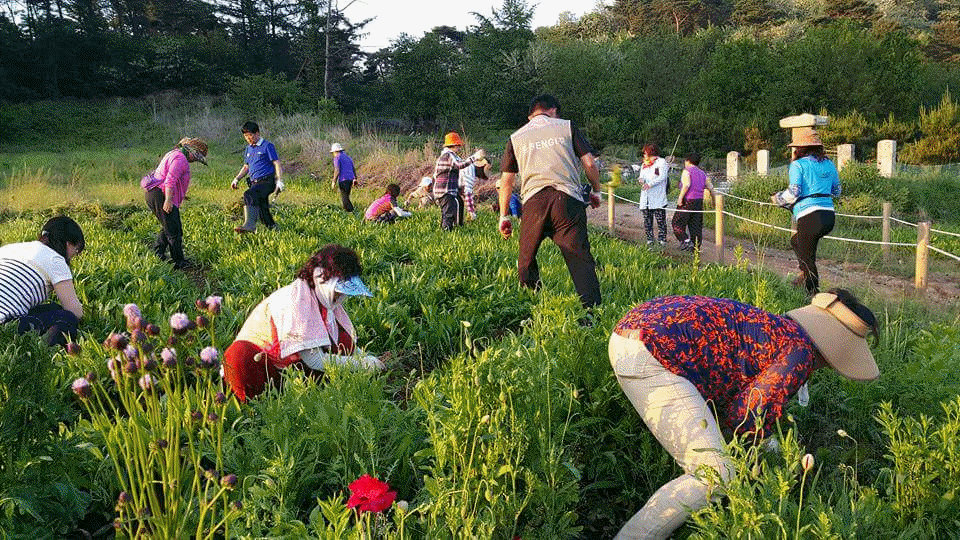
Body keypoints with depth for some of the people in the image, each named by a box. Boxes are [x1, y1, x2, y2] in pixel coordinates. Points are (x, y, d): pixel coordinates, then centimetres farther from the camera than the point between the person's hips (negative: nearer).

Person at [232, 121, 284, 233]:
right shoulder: (248, 149, 20)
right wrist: (236, 179, 16)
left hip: (267, 181, -8)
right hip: (254, 182, 8)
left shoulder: (267, 146, -1)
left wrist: (279, 180, -17)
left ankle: (249, 225, -42)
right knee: (262, 212, 6)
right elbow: (246, 167, 29)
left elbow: (277, 164, -6)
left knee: (249, 195, -32)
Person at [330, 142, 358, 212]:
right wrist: (355, 179, 23)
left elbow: (337, 171, -14)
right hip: (350, 179, 8)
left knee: (344, 198, -6)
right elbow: (353, 169, 19)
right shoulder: (347, 156, 18)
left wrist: (334, 181, -8)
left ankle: (351, 211, -11)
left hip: (343, 180, -8)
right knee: (346, 197, 17)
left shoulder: (337, 158, -6)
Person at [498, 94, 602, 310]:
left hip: (534, 200, 1)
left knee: (526, 260, 14)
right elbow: (589, 163, 11)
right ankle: (593, 308, -12)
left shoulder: (516, 137, 22)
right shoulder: (567, 126, 17)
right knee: (580, 258, -2)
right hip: (567, 199, -1)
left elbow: (506, 180, 20)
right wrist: (596, 191, 26)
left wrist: (504, 216, 24)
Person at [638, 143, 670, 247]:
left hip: (658, 197, -6)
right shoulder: (644, 164, 23)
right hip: (646, 197, 6)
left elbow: (662, 177, -9)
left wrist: (650, 184, -19)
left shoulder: (661, 162, 3)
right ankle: (649, 240, 9)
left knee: (660, 219, -6)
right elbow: (642, 176, 19)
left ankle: (662, 239, -2)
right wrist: (641, 180, -6)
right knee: (647, 220, 4)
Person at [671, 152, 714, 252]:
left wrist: (680, 198, -18)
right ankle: (696, 246, 9)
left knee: (677, 223, 2)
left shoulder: (687, 171, -5)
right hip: (699, 201, 7)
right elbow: (710, 188, 18)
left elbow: (686, 185, -19)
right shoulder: (702, 173, 16)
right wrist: (713, 199, 28)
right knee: (696, 225, 10)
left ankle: (686, 241, -11)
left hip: (687, 201, -7)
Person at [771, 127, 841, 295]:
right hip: (829, 215, 7)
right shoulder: (829, 164, 14)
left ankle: (813, 293, 7)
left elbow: (793, 193, -13)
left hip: (810, 216, -7)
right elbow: (836, 191, 22)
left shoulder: (798, 165, -3)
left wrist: (777, 198, 5)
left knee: (808, 258, 3)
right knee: (796, 241, 27)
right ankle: (805, 276, 23)